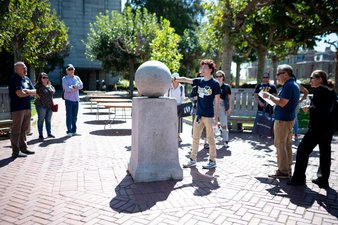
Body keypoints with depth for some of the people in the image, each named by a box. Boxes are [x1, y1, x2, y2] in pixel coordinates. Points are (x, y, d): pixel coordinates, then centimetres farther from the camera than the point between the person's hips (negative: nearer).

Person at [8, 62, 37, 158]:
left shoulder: (27, 78, 14)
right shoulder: (14, 79, -9)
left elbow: (35, 92, 9)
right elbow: (20, 94, -19)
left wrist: (26, 91, -10)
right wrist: (30, 93, -2)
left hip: (27, 107, 8)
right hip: (17, 108, -8)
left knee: (24, 129, 15)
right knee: (16, 131, -2)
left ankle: (23, 148, 25)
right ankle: (16, 151, 3)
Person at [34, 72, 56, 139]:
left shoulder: (50, 86, 12)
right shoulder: (38, 86, -7)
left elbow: (53, 92, 15)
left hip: (50, 106, 6)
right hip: (41, 106, -6)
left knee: (48, 120, 12)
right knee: (41, 120, 2)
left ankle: (49, 133, 21)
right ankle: (40, 134, 9)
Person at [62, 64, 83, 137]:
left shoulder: (77, 78, 13)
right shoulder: (64, 78, 1)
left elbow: (81, 86, -3)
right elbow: (67, 88, -13)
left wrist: (73, 87, -15)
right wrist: (75, 87, -11)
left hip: (76, 99, 4)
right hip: (68, 99, -4)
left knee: (75, 116, 9)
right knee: (69, 115, -3)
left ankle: (74, 130, 18)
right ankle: (69, 131, 2)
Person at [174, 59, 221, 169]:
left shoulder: (215, 83, -7)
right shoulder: (199, 81, 8)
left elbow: (217, 101, -8)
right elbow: (186, 79, 3)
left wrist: (216, 116, -11)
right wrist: (175, 78, -11)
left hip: (209, 115, -6)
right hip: (199, 114, 6)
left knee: (210, 139, 3)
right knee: (195, 138, 10)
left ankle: (212, 161, 16)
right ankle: (192, 160, 20)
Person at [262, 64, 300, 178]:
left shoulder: (288, 86, -17)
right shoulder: (294, 85, 15)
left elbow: (282, 103, -24)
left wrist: (269, 96, -13)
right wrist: (272, 98, 15)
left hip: (282, 119, -10)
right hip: (289, 118, 10)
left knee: (280, 145, -5)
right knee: (287, 144, 14)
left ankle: (283, 171, -1)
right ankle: (287, 169, 22)